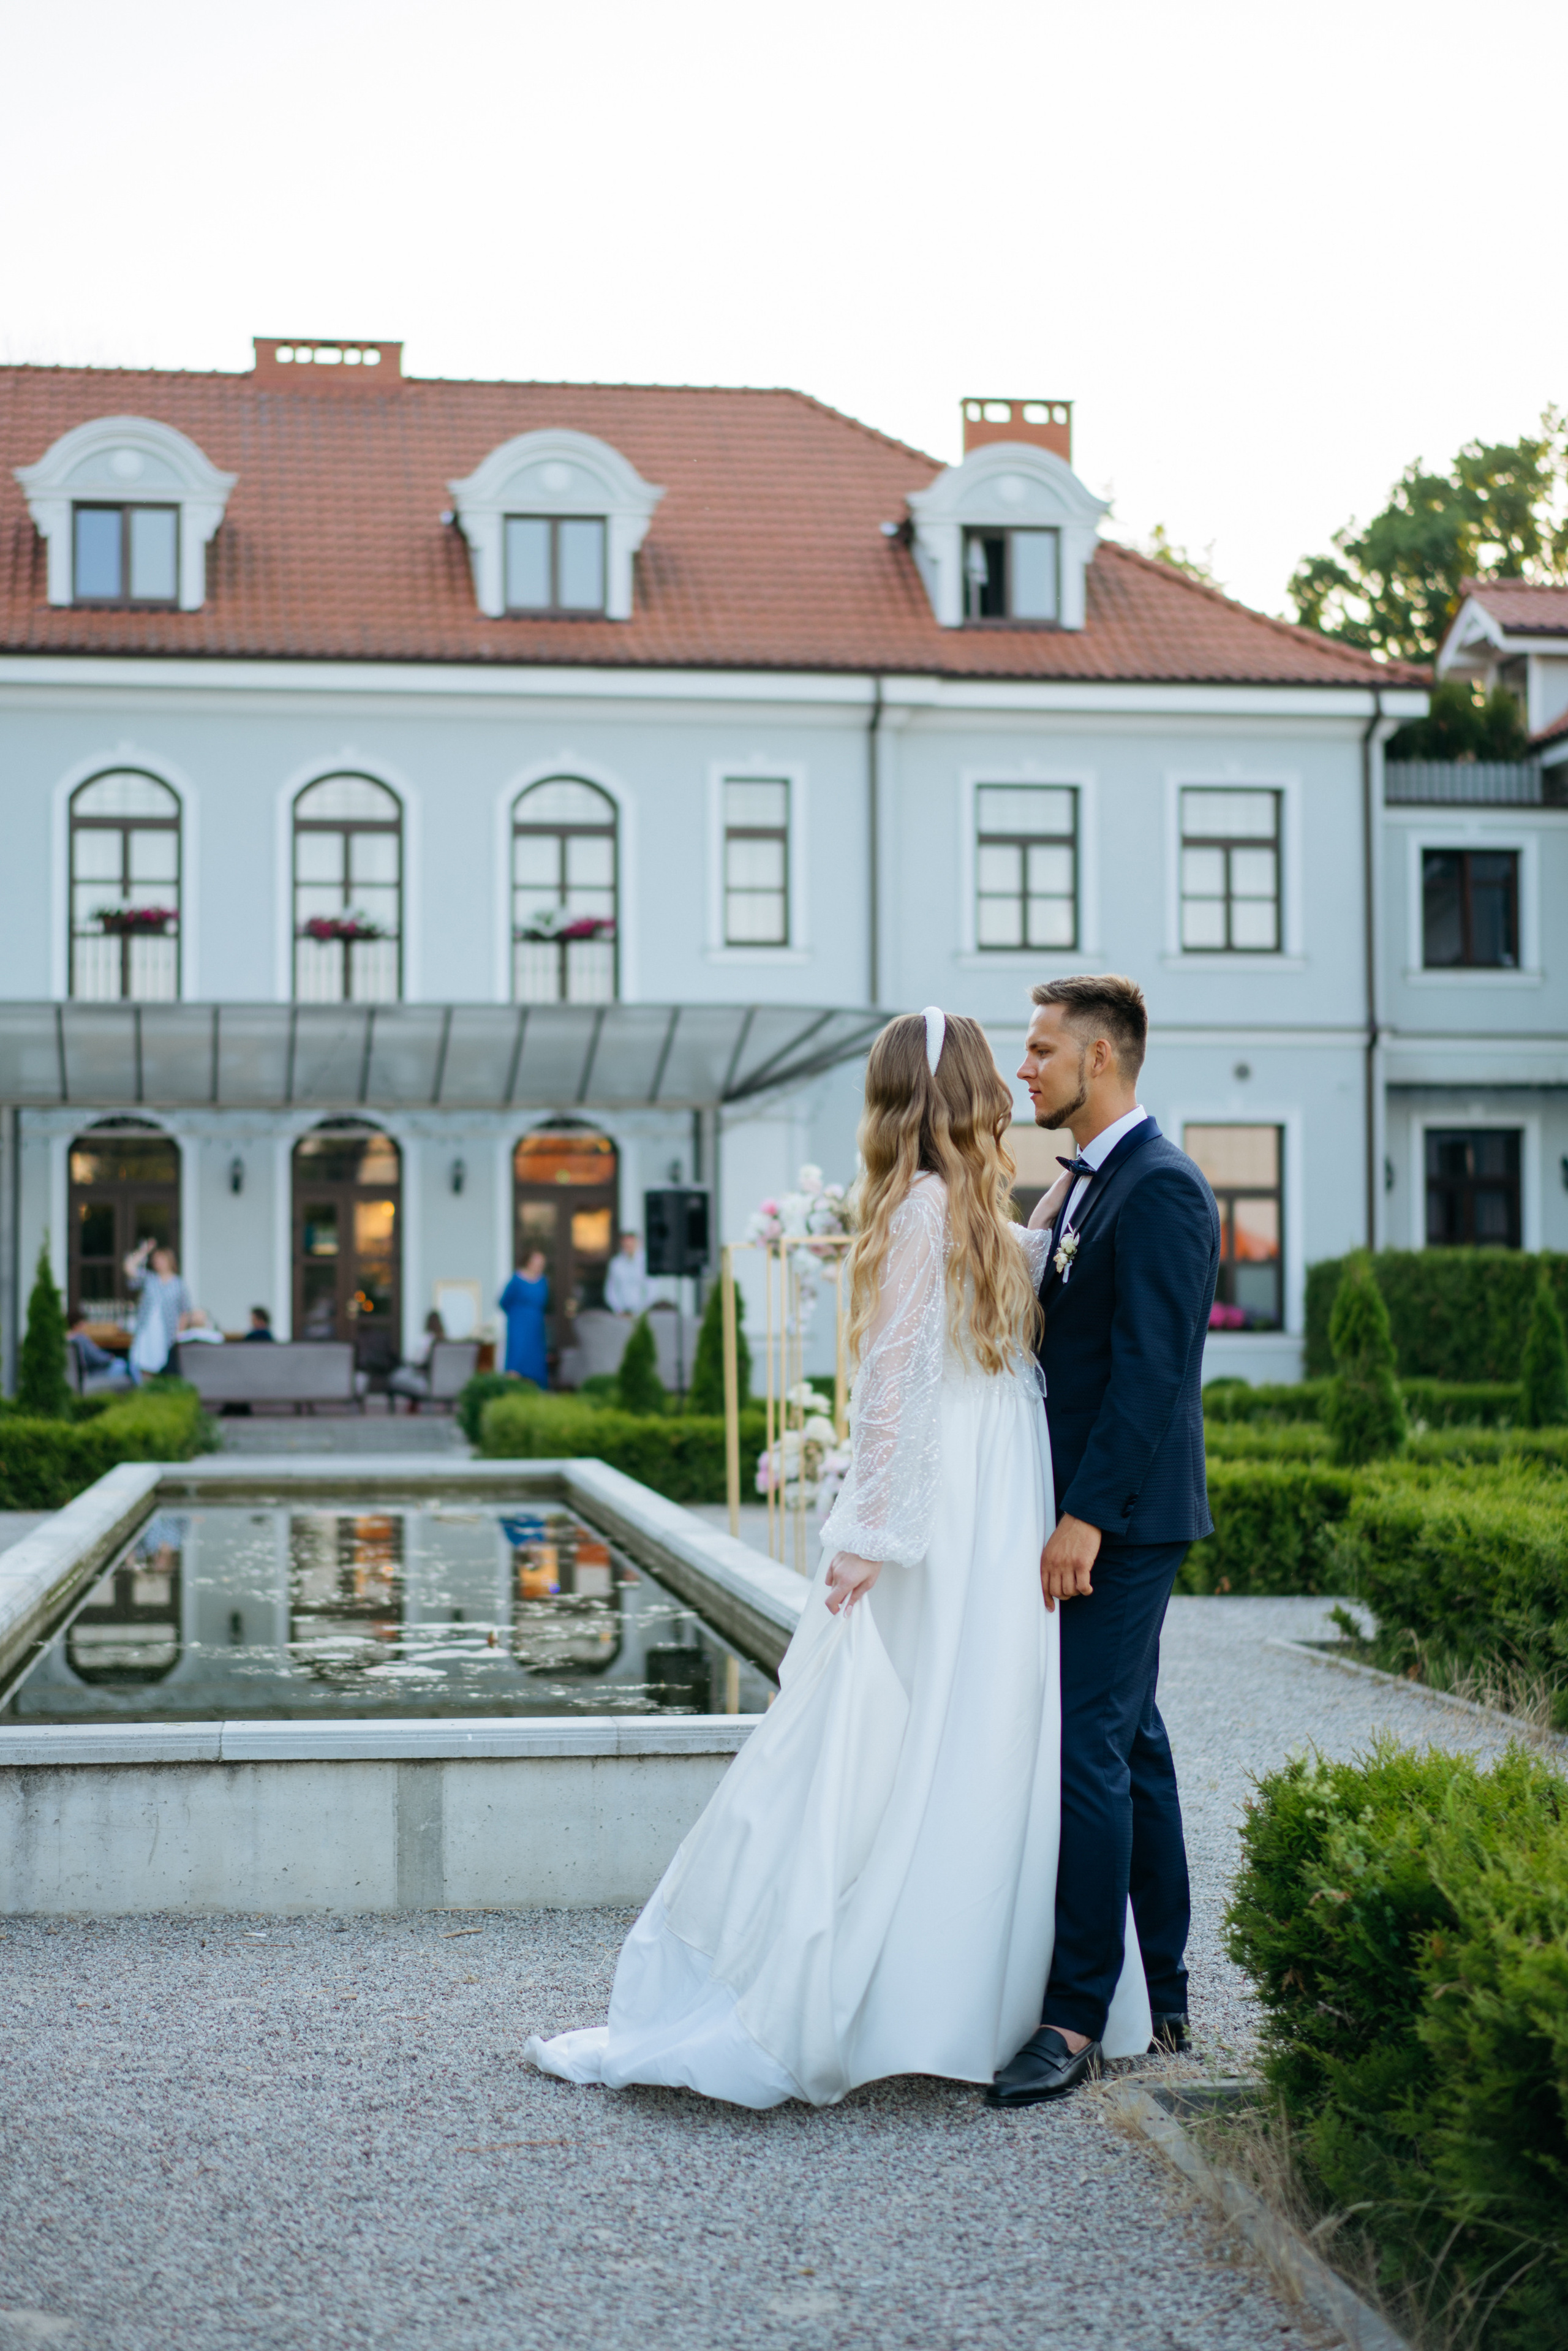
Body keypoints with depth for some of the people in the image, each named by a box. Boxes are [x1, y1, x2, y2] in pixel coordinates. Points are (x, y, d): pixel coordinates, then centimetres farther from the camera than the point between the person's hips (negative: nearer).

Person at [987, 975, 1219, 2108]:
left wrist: (1084, 1516, -23)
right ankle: (1163, 1995, 22)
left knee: (1086, 1747, -9)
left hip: (1122, 1517, -10)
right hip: (1086, 1515, 10)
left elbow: (1151, 1368, -21)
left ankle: (1076, 2017, -3)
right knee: (1130, 1743, 13)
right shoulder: (1076, 1187, 16)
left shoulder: (1161, 1187, -14)